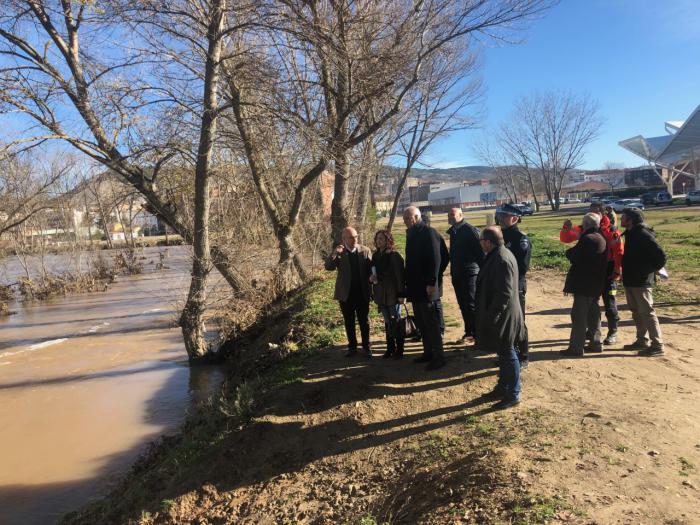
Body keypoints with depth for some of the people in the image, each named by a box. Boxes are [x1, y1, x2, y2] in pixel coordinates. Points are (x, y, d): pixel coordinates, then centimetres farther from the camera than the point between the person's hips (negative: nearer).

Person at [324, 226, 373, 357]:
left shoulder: (365, 251, 1)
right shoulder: (339, 252, -1)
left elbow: (371, 268, 1)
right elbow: (328, 267, -13)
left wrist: (371, 281, -16)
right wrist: (334, 253, -28)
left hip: (362, 293, 0)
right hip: (345, 294, 0)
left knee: (364, 321, 8)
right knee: (349, 322, 10)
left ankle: (366, 347, 20)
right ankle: (352, 347, 23)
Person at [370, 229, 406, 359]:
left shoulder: (394, 255, -10)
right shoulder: (375, 255, 9)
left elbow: (400, 275, -13)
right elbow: (372, 273, 20)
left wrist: (401, 294, -16)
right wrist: (371, 278, -4)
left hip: (393, 294, -6)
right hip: (381, 294, 6)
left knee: (396, 322, 1)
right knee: (387, 322, 12)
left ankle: (399, 350, 11)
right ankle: (390, 348, 20)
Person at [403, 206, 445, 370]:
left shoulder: (429, 233, -13)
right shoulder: (411, 233, 14)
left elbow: (435, 259, -19)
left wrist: (431, 283, -22)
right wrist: (408, 282, 15)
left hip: (426, 287, -9)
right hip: (415, 287, 9)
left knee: (431, 323, -2)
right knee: (421, 323, 15)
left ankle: (438, 357, 7)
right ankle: (428, 353, 25)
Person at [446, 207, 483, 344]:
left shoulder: (470, 230, -12)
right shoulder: (453, 231, 13)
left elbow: (479, 250, -15)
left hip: (470, 273, -8)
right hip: (457, 274, 8)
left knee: (471, 305, -7)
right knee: (463, 305, 12)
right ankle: (469, 332, 21)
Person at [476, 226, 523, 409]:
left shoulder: (501, 260, -24)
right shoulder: (498, 255, 8)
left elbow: (504, 293, -26)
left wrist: (491, 316, -21)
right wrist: (491, 314, 19)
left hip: (503, 317, -10)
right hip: (501, 315, 10)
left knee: (507, 354, 3)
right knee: (504, 353, 20)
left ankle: (513, 395, 17)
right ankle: (502, 388, 34)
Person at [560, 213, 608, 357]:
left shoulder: (587, 239, -17)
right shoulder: (601, 239, 13)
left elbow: (574, 256, -19)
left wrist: (568, 252, 2)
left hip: (583, 284, -9)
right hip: (596, 284, 9)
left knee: (579, 315, -5)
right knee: (593, 314, 17)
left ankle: (576, 347, -2)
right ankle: (595, 343, 24)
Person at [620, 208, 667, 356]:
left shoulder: (643, 235, -18)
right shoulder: (630, 234, 12)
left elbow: (661, 256, -22)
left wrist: (649, 270, -13)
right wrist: (625, 271, 11)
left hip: (641, 282, -10)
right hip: (630, 281, 10)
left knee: (647, 312, -5)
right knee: (636, 312, 16)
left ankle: (657, 345, 2)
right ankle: (641, 340, 27)